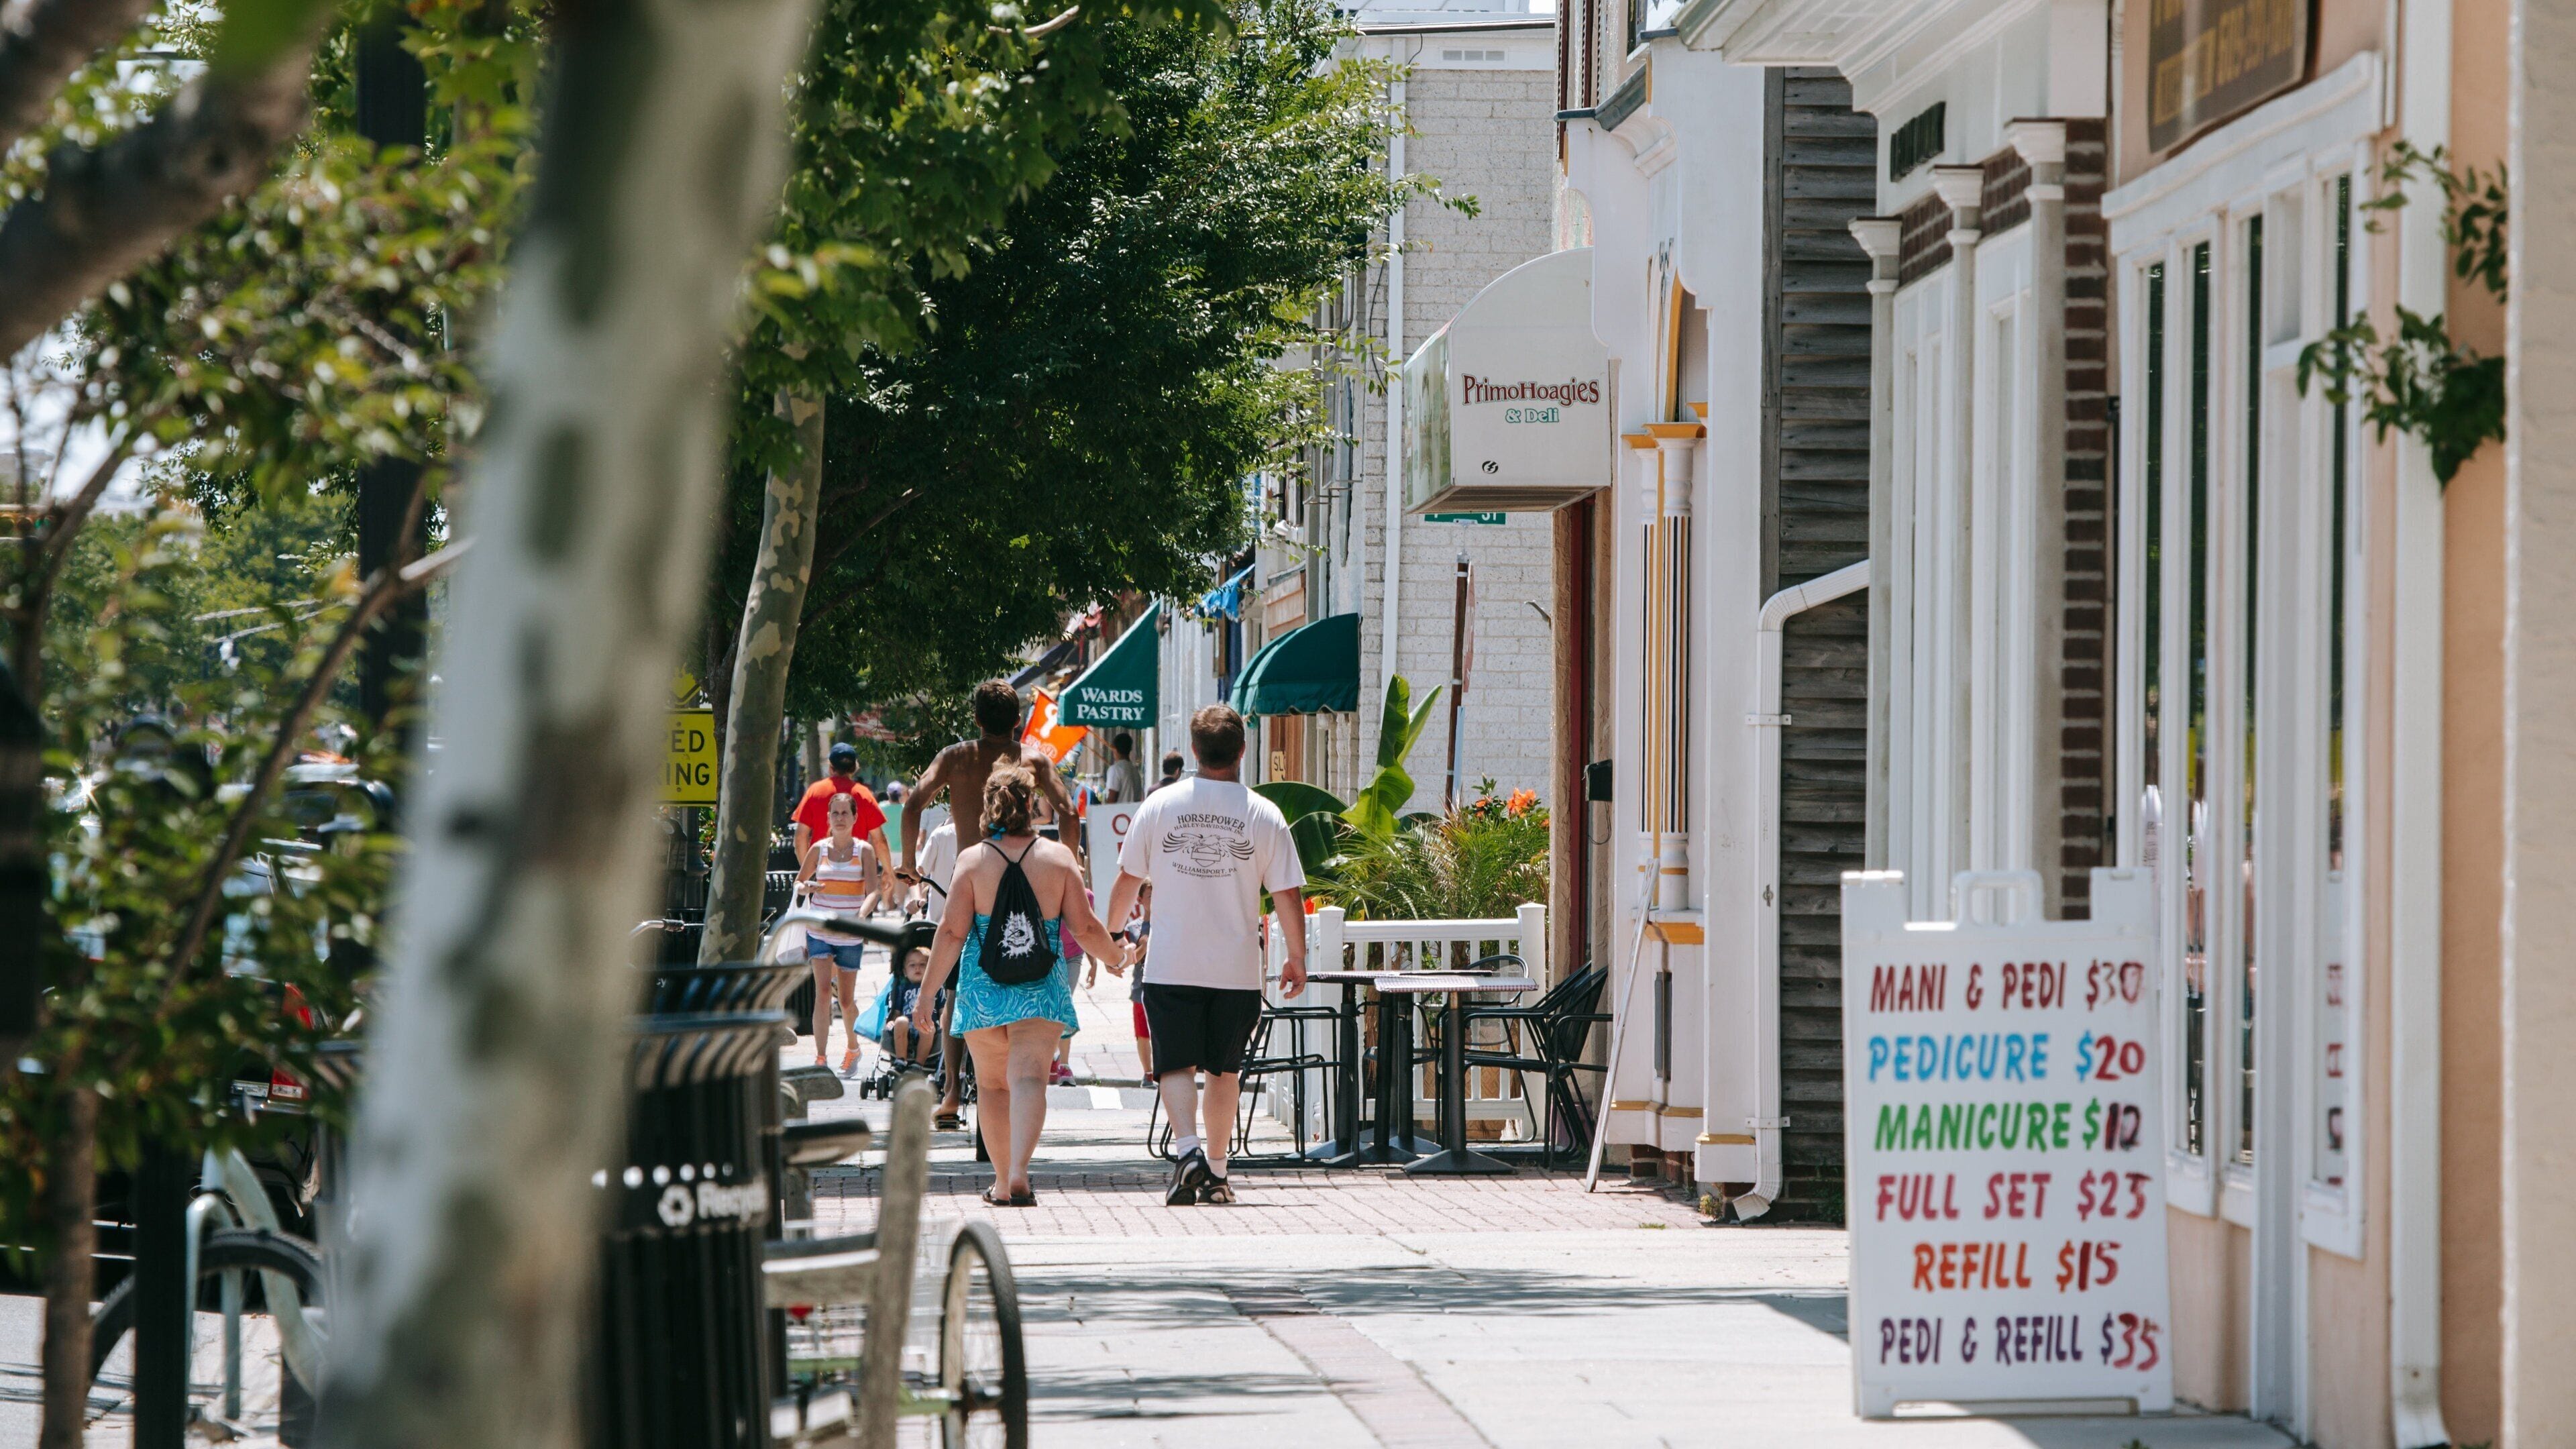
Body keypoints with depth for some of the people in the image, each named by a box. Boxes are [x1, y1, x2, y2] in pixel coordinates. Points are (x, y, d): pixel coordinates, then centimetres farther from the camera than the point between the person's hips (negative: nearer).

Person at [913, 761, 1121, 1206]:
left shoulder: (972, 860, -3)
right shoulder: (1059, 857, -1)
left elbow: (952, 932, -5)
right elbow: (1085, 928, 2)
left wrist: (927, 994, 1)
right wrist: (1115, 954, 23)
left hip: (982, 990, 0)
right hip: (1042, 992, 0)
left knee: (992, 1084, 14)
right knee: (1029, 1078, -8)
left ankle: (1002, 1182, 19)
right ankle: (1019, 1173, -27)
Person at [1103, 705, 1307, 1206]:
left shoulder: (1160, 805, -1)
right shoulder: (1264, 815, -4)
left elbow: (1128, 880, 6)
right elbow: (1288, 895, -3)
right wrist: (1297, 959, 9)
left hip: (1171, 965, -1)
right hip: (1237, 968, 1)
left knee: (1175, 1065, 2)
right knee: (1224, 1069, 14)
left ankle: (1188, 1149, -21)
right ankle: (1216, 1171, 18)